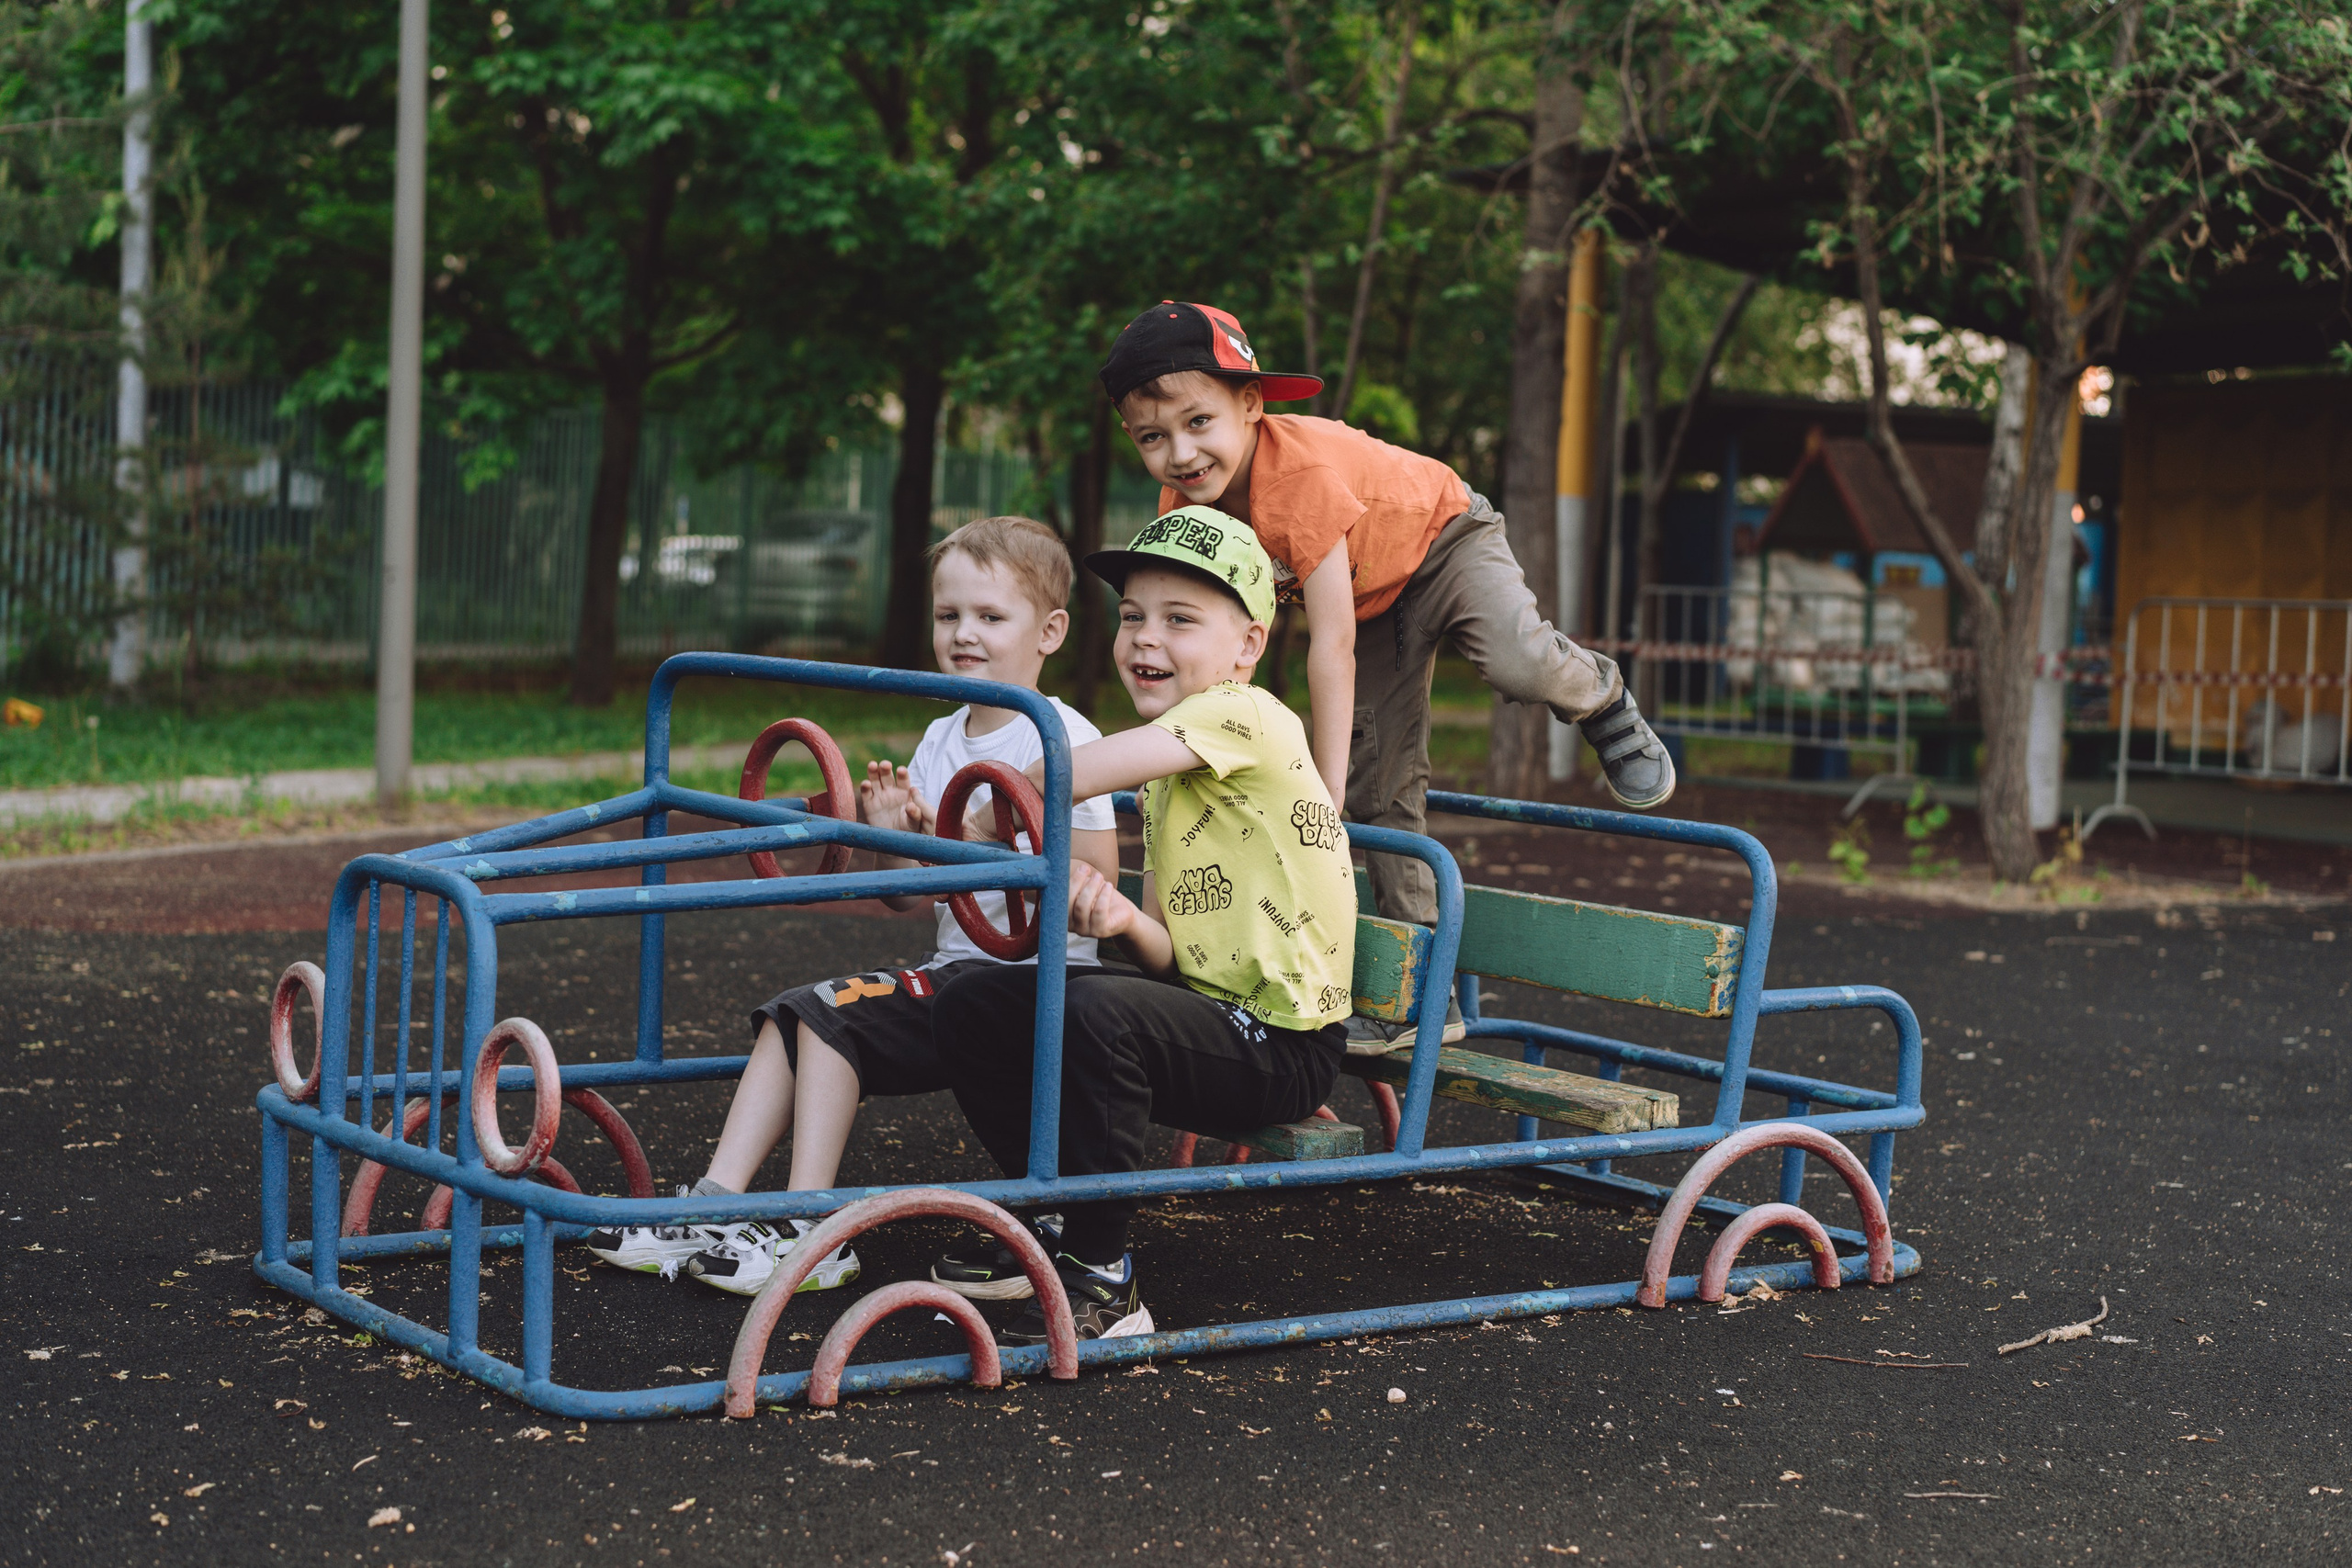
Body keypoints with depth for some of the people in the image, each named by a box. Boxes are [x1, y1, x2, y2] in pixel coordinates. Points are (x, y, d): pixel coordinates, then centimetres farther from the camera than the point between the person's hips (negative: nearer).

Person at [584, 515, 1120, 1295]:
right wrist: (893, 837, -5)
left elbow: (1097, 880, -16)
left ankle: (810, 1233, -18)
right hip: (954, 969, 9)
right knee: (794, 1013, -3)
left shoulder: (1064, 740, -10)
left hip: (1032, 977, -8)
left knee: (833, 1011, -20)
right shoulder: (938, 741, 14)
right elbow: (909, 894, 16)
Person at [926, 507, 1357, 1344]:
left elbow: (1067, 775, -25)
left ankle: (1103, 1281, -19)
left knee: (1096, 1012, -35)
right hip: (1206, 1010, 9)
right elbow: (1169, 955, 6)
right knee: (970, 1004, 4)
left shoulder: (1243, 718, -14)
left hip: (1282, 1047, -9)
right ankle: (1057, 1226, 16)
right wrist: (1124, 920, -17)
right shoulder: (1162, 774, 15)